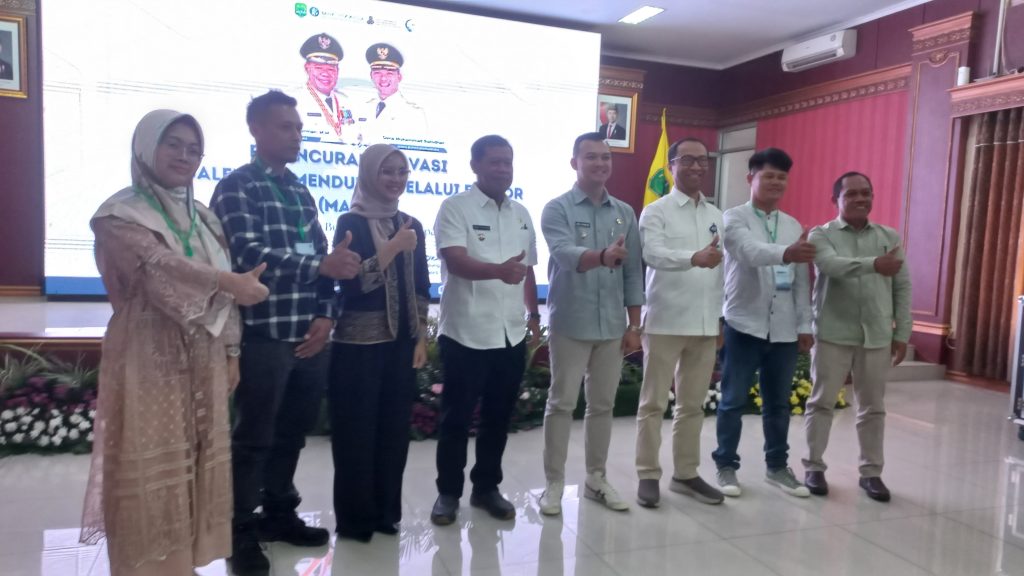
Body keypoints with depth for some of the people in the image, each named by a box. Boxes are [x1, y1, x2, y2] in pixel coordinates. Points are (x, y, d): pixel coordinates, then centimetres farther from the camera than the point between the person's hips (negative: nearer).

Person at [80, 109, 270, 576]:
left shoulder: (202, 217, 13)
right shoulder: (121, 214, -6)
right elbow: (159, 268, -23)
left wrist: (230, 351, 9)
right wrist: (233, 283, -19)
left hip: (203, 361, 6)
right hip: (150, 360, -6)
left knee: (197, 462, 12)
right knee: (152, 469, -1)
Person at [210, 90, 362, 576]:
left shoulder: (301, 192, 15)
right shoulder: (236, 188, -5)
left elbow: (324, 259, 10)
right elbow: (250, 256, -19)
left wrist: (325, 316, -3)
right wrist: (319, 265, -28)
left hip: (310, 336, 6)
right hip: (264, 336, -6)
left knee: (292, 433, 16)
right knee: (253, 438, 4)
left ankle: (279, 514, 32)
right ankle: (242, 533, 19)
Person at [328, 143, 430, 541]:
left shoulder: (411, 225, 11)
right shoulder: (351, 223, -4)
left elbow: (421, 286, 12)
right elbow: (350, 282, -15)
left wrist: (421, 338, 7)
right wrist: (394, 248, -19)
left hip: (402, 342, 5)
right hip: (359, 343, -5)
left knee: (395, 427, 10)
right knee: (357, 429, 3)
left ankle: (386, 511, 24)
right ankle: (355, 517, 17)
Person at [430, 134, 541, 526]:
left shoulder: (521, 214, 12)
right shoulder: (455, 208, -7)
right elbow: (456, 261, -21)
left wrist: (534, 314, 15)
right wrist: (498, 270, -38)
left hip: (511, 333, 5)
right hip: (466, 332, -5)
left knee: (498, 417, 13)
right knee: (457, 417, 6)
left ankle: (487, 487, 29)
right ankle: (448, 492, 21)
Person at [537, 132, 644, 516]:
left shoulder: (625, 213, 9)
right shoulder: (557, 209, -4)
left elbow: (633, 272, 10)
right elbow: (564, 254, -23)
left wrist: (634, 325, 7)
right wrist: (603, 256, -42)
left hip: (612, 327, 4)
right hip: (570, 324, -4)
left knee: (602, 405, 12)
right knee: (561, 404, 4)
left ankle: (597, 479, 26)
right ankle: (554, 483, 15)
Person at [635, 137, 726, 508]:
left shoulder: (716, 216, 13)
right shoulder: (656, 212, -3)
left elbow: (722, 267, 15)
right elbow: (653, 254, -22)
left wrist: (721, 317, 12)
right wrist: (694, 258, -40)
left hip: (705, 324, 5)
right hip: (665, 322, -5)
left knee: (693, 404, 12)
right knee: (654, 403, 2)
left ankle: (686, 474, 23)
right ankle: (648, 475, 12)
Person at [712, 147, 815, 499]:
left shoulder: (794, 226, 14)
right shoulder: (734, 219, -3)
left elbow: (802, 281, 13)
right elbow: (751, 251, -24)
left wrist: (805, 325, 9)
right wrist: (785, 253, -43)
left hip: (784, 329, 5)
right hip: (744, 324, -4)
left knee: (778, 403, 12)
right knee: (734, 401, 3)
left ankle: (777, 466, 26)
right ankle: (726, 466, 15)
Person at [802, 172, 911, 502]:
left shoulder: (890, 237, 10)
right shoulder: (821, 235, -1)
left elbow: (902, 287, 9)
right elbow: (833, 265, -23)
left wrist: (902, 333, 4)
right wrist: (874, 264, -39)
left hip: (877, 337, 3)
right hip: (833, 334, -3)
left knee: (873, 407, 10)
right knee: (822, 402, 4)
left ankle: (871, 471, 21)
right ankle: (814, 467, 15)